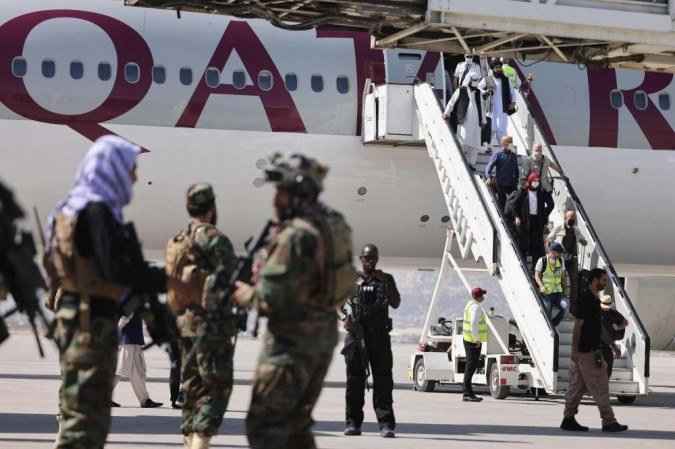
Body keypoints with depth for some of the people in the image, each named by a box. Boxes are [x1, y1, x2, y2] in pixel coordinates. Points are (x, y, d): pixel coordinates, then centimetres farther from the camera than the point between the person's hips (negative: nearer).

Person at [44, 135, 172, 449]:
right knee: (85, 415, -8)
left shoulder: (73, 208, 15)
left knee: (79, 410, 18)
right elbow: (120, 270, -23)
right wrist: (169, 281, -18)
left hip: (72, 315, 10)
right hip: (93, 321, -10)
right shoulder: (97, 211, -16)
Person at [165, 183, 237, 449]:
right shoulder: (214, 239, -10)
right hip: (210, 322, -8)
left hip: (183, 322, 8)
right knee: (217, 387, -7)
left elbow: (169, 285, 16)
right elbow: (228, 279, -19)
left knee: (192, 386, 14)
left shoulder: (175, 243, 14)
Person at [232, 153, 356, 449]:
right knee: (297, 423, 18)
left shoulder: (296, 234, -20)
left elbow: (273, 296, -23)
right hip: (325, 333, 9)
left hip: (292, 340, -9)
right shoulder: (333, 223, 8)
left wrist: (247, 295, -3)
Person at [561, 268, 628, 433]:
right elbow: (577, 325, -18)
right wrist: (575, 349, -19)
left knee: (578, 386, 9)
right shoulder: (586, 299, -15)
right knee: (599, 386, -6)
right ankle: (608, 422, -3)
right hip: (586, 351, -10)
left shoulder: (594, 299, 16)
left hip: (591, 350, 10)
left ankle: (568, 420, 11)